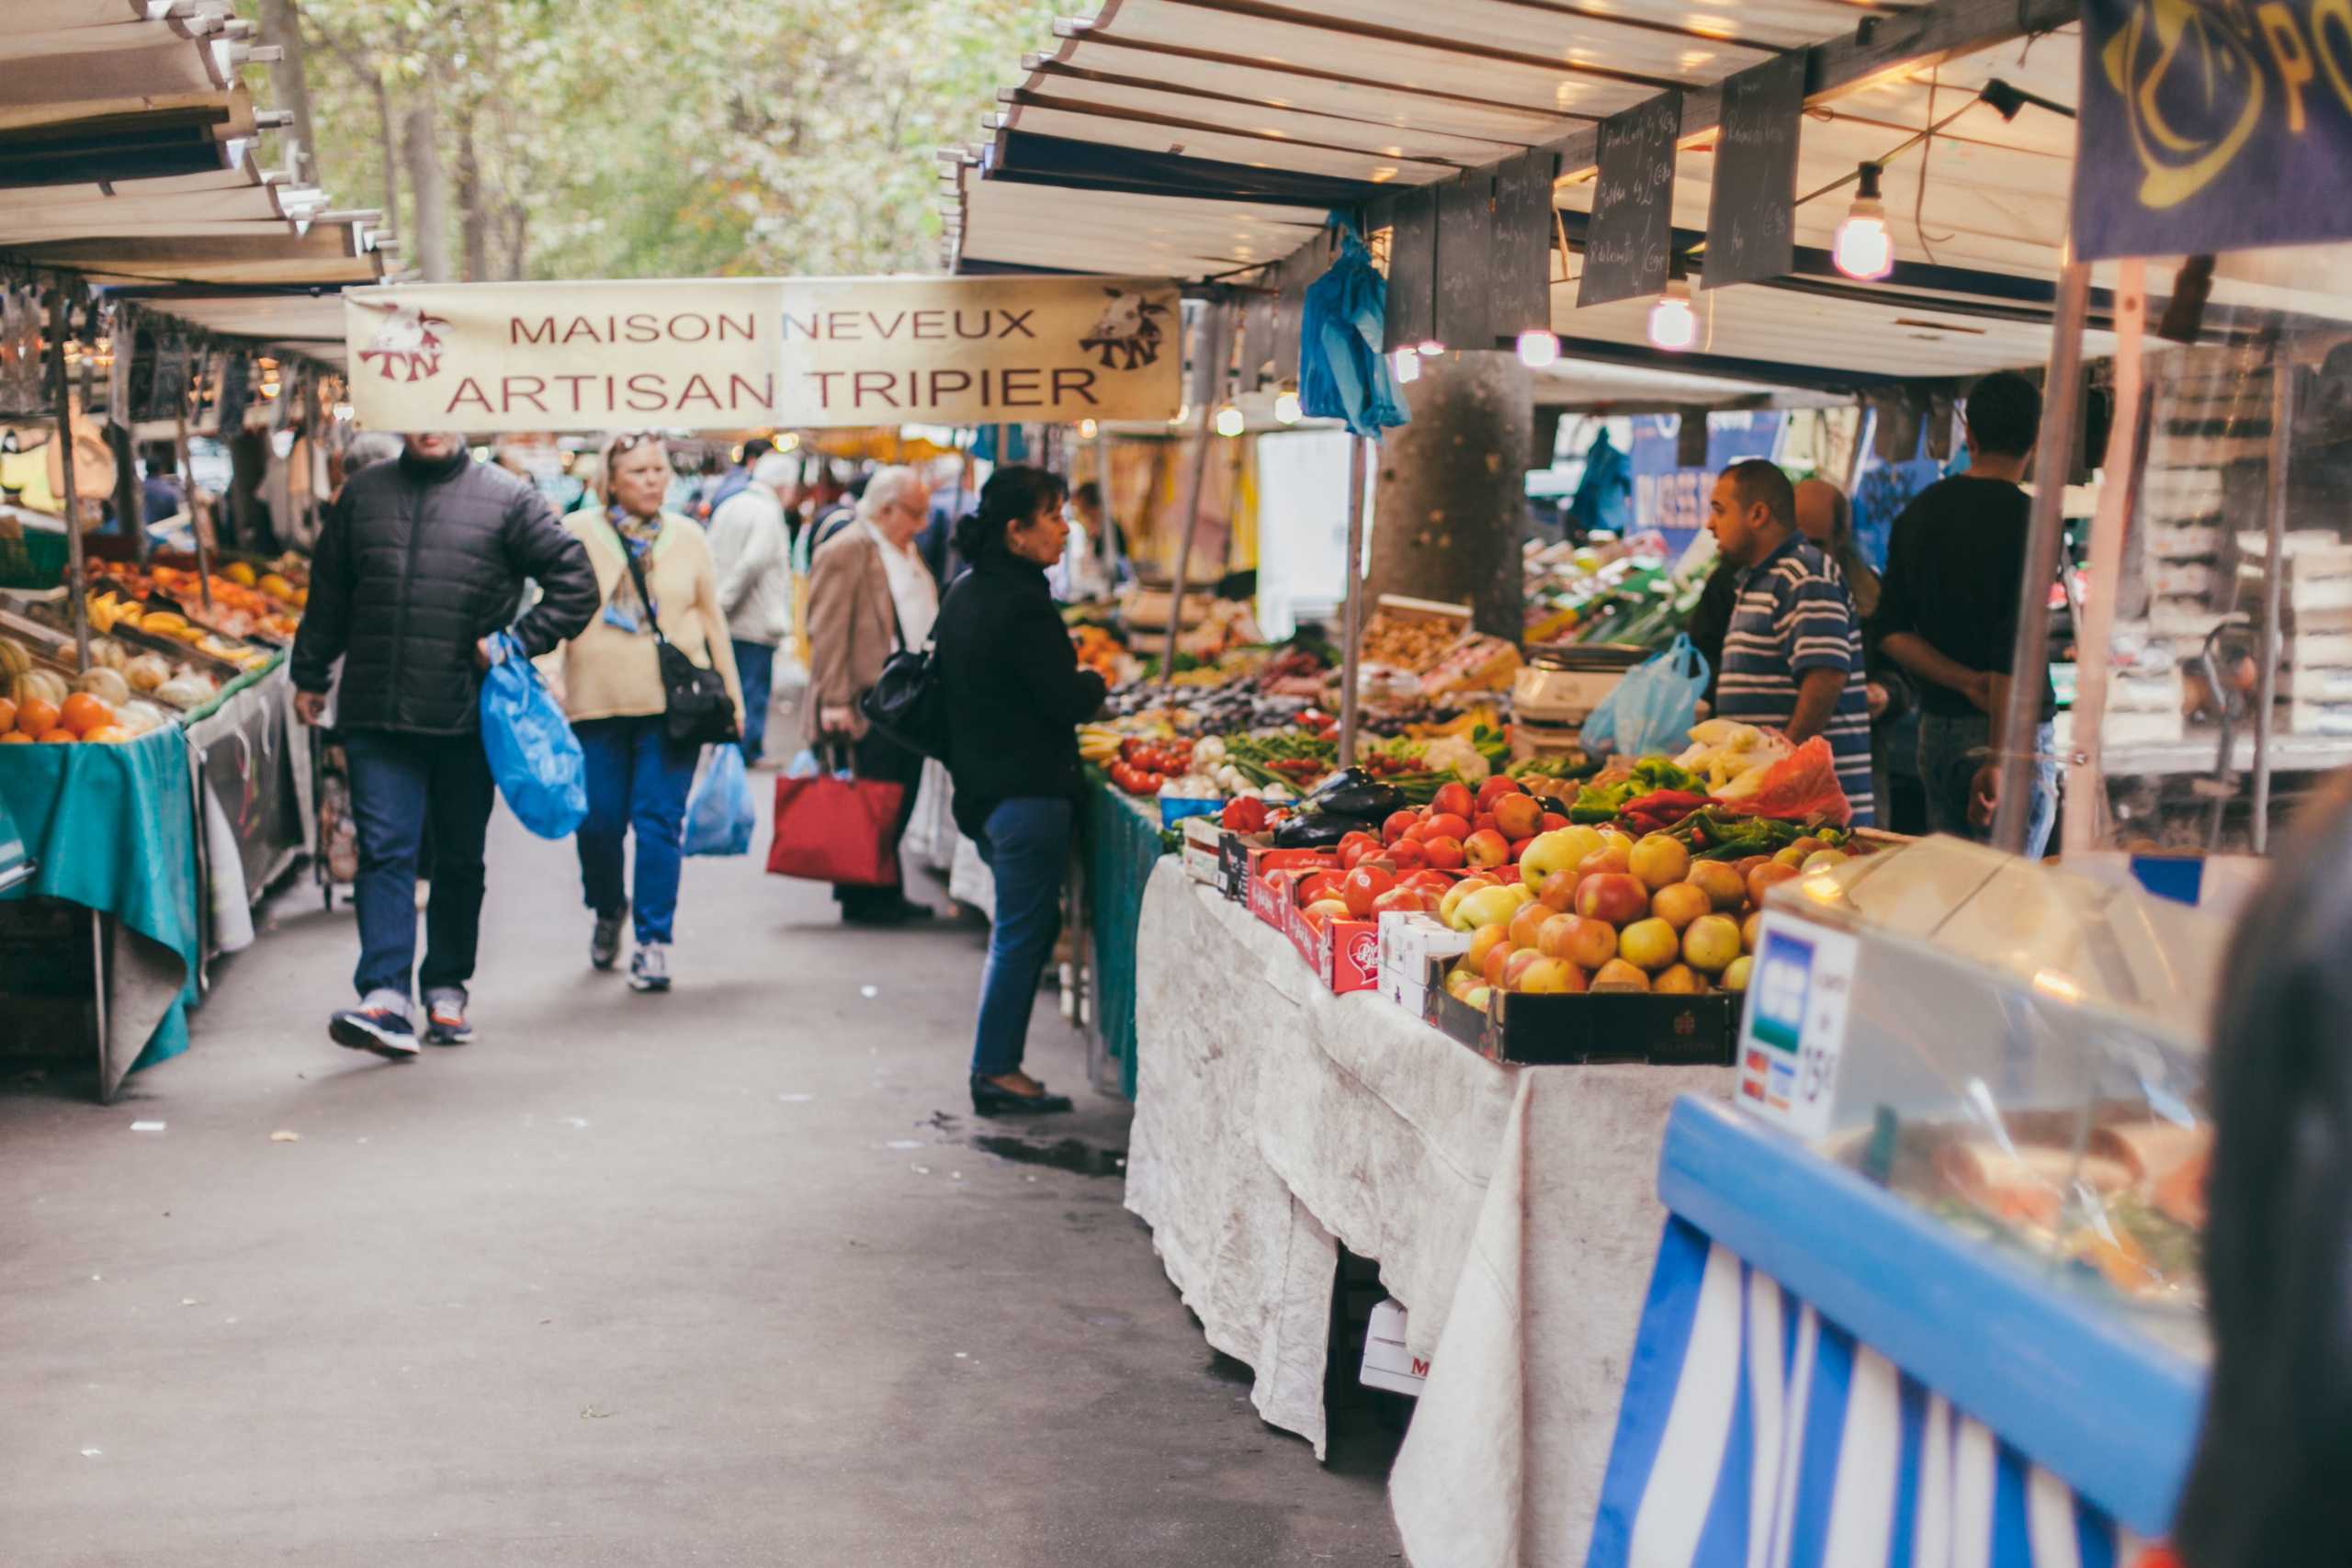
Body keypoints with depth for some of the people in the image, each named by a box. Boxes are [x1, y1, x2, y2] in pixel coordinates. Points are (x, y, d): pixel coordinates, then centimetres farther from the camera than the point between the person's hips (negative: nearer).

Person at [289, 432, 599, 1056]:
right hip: (377, 718, 1)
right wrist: (310, 675, 22)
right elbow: (328, 593, 20)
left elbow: (576, 583, 2)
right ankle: (385, 1000, -12)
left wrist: (518, 641, -7)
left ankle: (447, 990, 22)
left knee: (460, 859, 9)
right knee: (384, 852, -8)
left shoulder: (506, 500, 1)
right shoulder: (363, 493, 11)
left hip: (467, 716, -1)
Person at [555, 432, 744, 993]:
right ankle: (608, 912, 32)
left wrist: (732, 694, 14)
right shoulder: (577, 533, 3)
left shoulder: (687, 536, 10)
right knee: (598, 822, 3)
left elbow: (711, 617, 15)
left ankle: (653, 941, 1)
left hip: (673, 704, 0)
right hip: (597, 704, 0)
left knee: (660, 821, -6)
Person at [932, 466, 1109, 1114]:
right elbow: (1067, 701, -19)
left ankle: (997, 1067, 21)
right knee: (1022, 933, 0)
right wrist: (1095, 682, 4)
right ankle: (996, 1072, 7)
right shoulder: (1021, 604, -20)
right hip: (1027, 791, -10)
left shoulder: (965, 592, 10)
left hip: (982, 788, 10)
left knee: (1026, 925, 17)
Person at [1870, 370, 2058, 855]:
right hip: (2011, 729, -6)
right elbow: (2013, 644, -17)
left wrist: (1966, 682, -3)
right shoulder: (2028, 519, -10)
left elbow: (1891, 631, 7)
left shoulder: (1917, 511, 10)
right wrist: (1999, 757, -17)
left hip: (1935, 728, 7)